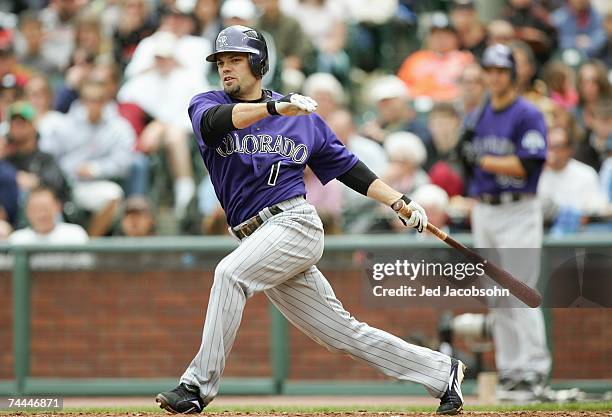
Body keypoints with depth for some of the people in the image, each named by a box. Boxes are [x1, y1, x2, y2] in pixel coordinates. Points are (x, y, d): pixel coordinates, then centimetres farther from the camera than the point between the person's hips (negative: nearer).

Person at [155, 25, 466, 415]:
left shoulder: (304, 117, 10)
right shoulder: (207, 104, 9)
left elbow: (347, 166, 16)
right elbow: (215, 120, -16)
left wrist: (400, 203, 7)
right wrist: (274, 108, -32)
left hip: (295, 223, -3)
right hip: (257, 238, 3)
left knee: (231, 273, -29)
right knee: (342, 331, 5)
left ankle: (199, 385, -27)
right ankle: (443, 372, 16)